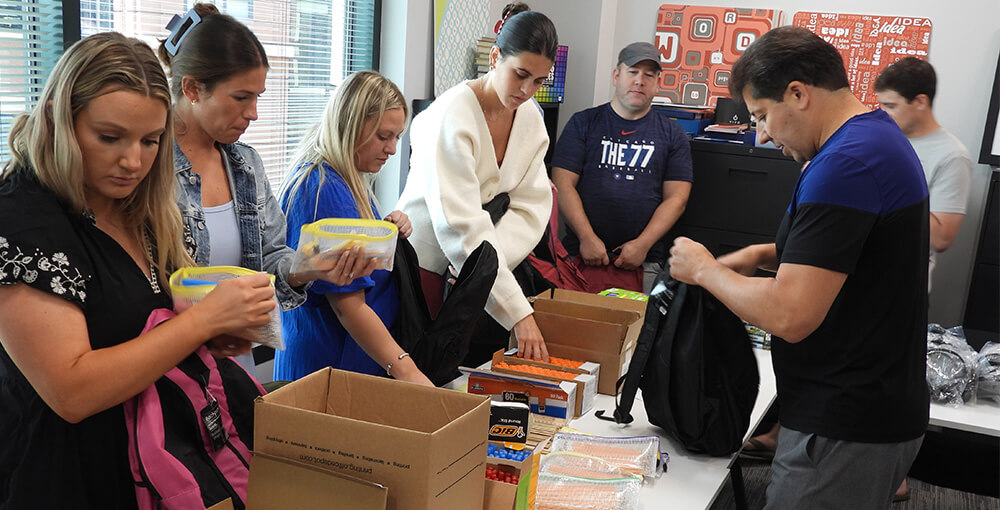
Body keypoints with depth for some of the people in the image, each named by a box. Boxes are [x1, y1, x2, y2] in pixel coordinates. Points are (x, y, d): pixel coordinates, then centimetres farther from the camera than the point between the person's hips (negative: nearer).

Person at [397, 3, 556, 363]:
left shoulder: (530, 117, 0)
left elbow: (530, 207, -6)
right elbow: (462, 226, -30)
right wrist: (518, 313, -34)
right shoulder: (452, 115, -23)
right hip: (425, 259, -6)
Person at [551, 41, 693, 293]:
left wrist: (643, 244, -8)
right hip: (582, 254, -1)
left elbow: (676, 198, 7)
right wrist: (587, 238, -10)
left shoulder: (672, 134, 15)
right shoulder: (584, 123, 12)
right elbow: (563, 185, 3)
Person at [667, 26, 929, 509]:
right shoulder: (881, 134, 10)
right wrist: (767, 254, 10)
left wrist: (704, 270, -12)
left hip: (845, 429, -10)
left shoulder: (844, 163, -24)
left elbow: (789, 316, -28)